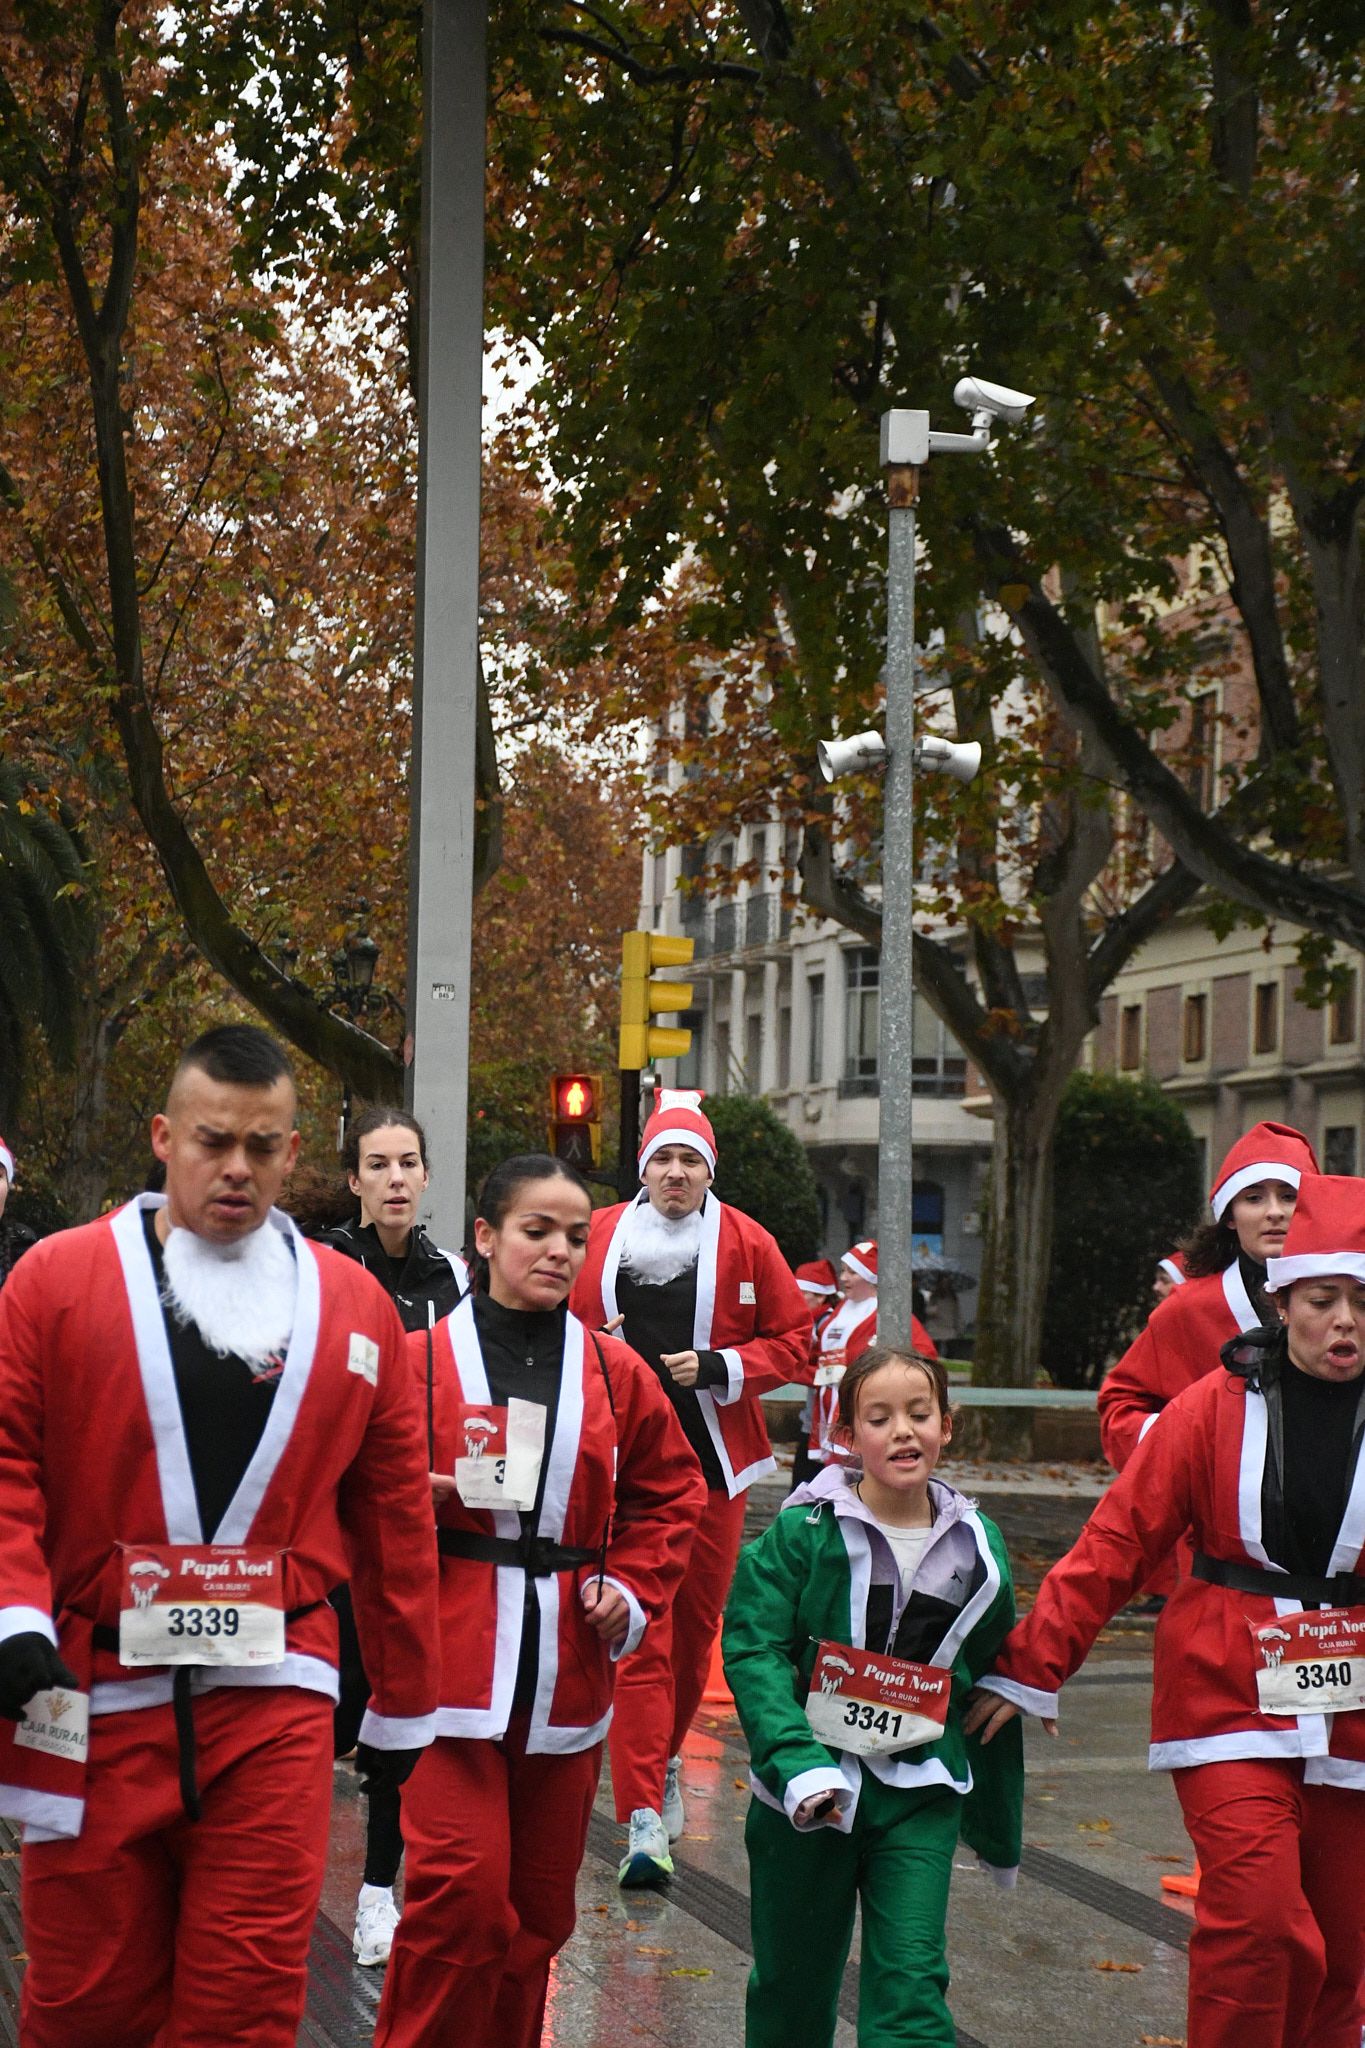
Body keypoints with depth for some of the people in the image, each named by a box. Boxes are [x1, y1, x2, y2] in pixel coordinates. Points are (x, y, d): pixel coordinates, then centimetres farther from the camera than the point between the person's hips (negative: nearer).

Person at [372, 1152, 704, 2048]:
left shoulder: (616, 1373, 9)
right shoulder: (420, 1361, -1)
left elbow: (670, 1496, 17)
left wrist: (633, 1589, 3)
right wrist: (421, 1498, -17)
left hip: (567, 1668, 4)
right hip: (451, 1663, -4)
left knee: (540, 1906, 11)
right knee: (464, 1890, -15)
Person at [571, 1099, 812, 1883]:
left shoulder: (746, 1243, 1)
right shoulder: (599, 1237, 2)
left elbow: (796, 1341, 4)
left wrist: (719, 1368, -10)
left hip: (714, 1461, 2)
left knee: (696, 1627, 13)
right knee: (640, 1635, -9)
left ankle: (665, 1760, 38)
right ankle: (645, 1816, -11)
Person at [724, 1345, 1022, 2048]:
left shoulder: (975, 1546, 3)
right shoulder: (804, 1531, -7)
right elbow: (753, 1648, -13)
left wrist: (999, 1828, 19)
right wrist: (796, 1765, -26)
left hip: (920, 1796, 1)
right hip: (809, 1791, -1)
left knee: (912, 1982, -9)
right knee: (792, 1988, 12)